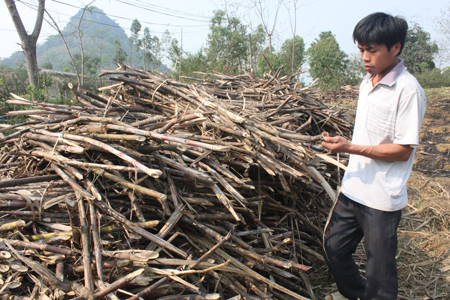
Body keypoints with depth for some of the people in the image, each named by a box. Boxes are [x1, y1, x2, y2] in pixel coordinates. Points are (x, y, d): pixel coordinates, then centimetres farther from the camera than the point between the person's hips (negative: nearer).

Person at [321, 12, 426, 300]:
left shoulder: (408, 90, -16)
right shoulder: (367, 83, 9)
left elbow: (403, 150, -17)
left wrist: (350, 147, -23)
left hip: (382, 199, -8)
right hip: (353, 189, 8)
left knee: (380, 269, 7)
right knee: (334, 247, 17)